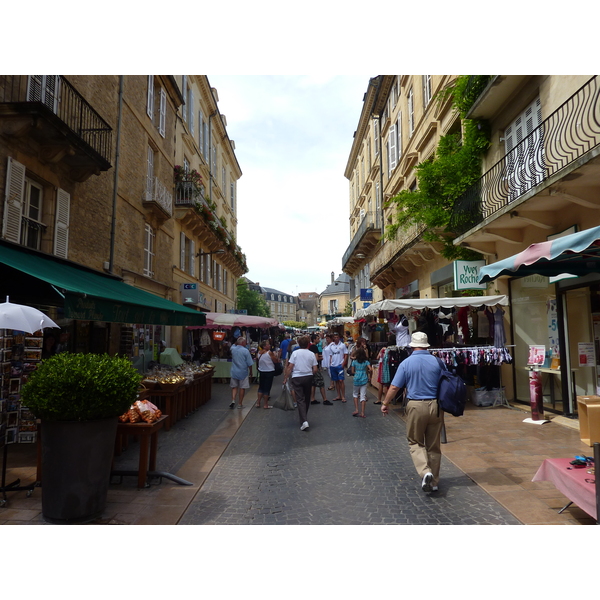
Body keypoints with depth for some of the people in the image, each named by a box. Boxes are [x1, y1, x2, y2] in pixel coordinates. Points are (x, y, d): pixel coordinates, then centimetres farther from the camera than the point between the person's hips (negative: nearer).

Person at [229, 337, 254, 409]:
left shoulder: (233, 349, -1)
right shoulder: (246, 351, -14)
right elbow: (250, 363, -11)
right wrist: (251, 371, 2)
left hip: (234, 372, 4)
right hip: (243, 373, -4)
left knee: (234, 387, 16)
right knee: (242, 388, 7)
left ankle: (233, 400, 2)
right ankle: (240, 404, 13)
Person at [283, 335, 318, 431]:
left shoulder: (295, 353, -6)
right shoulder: (312, 354, -2)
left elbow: (290, 367, -8)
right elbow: (315, 369, -2)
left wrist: (286, 378, 1)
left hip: (297, 378, -2)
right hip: (308, 377, 2)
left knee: (300, 400, -2)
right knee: (307, 399, 17)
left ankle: (304, 421, -14)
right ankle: (304, 418, 32)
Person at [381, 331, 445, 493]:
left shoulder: (406, 363, -6)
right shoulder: (437, 362, -1)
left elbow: (394, 387, -6)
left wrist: (385, 404, 7)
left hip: (416, 406, -2)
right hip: (436, 406, 3)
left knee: (415, 443, 12)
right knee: (434, 445, 14)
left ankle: (425, 472, -10)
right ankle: (434, 482, 23)